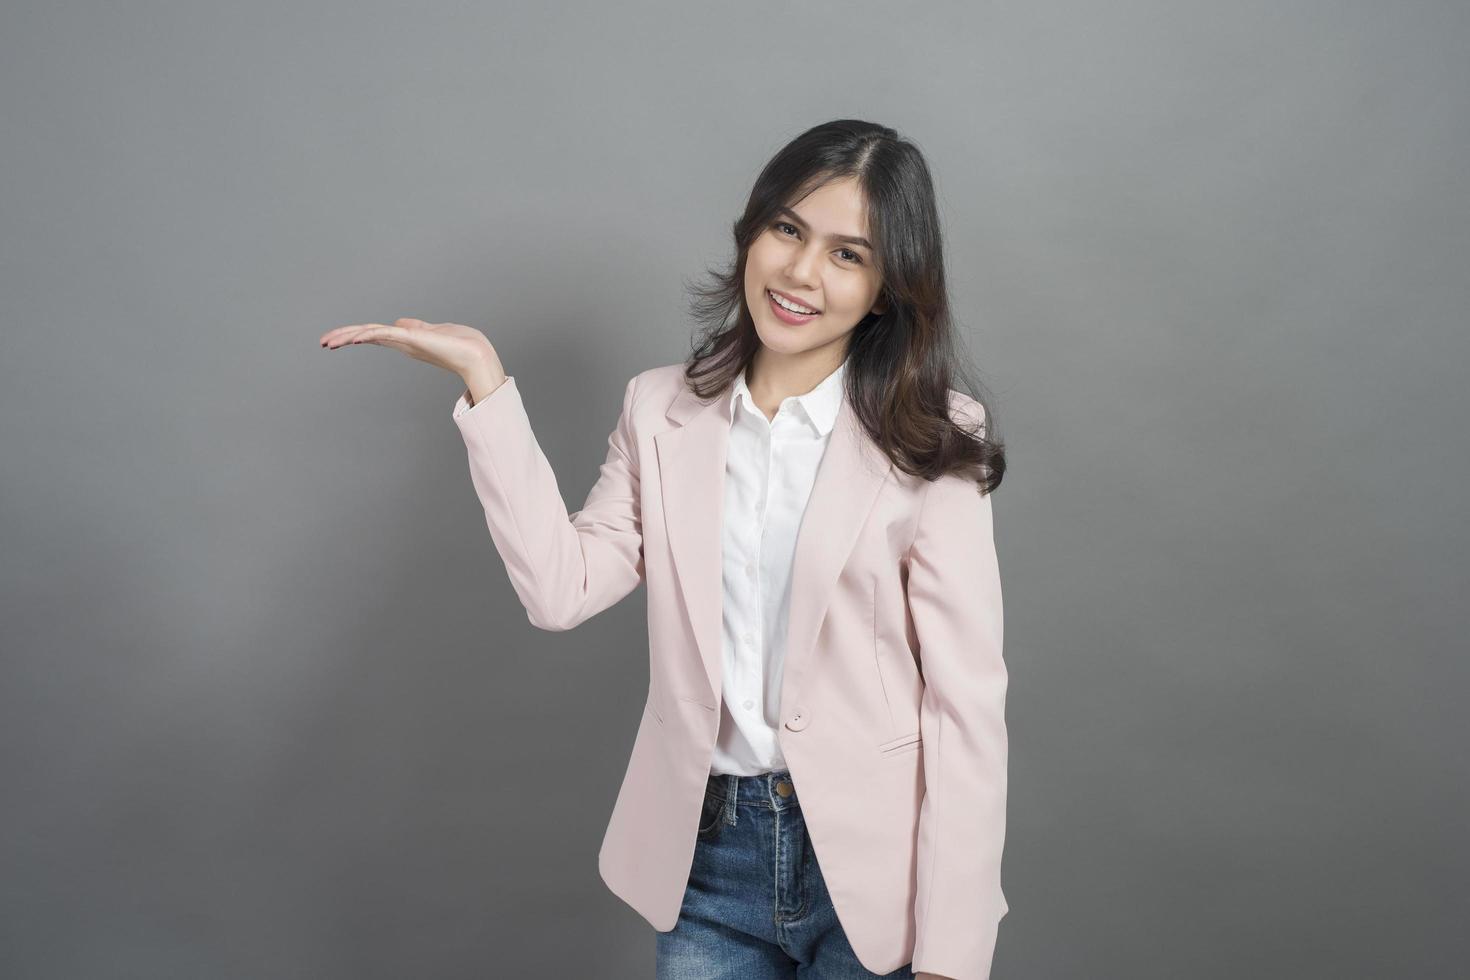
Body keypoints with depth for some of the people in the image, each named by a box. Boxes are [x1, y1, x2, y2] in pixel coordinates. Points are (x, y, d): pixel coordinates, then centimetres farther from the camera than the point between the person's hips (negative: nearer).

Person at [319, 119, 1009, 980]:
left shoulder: (928, 446, -9)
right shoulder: (663, 411, 3)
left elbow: (967, 704, -11)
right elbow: (563, 588, -7)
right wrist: (484, 380, -9)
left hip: (875, 870, -2)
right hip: (708, 853, 3)